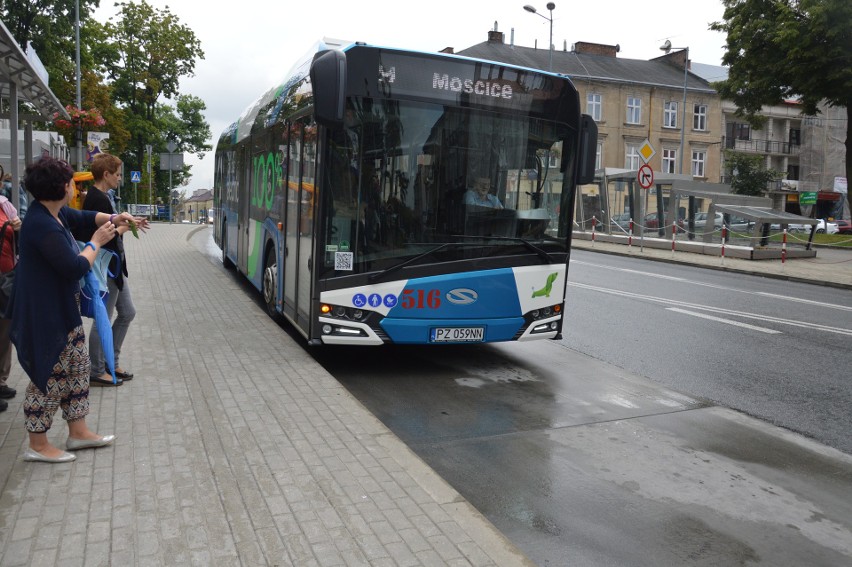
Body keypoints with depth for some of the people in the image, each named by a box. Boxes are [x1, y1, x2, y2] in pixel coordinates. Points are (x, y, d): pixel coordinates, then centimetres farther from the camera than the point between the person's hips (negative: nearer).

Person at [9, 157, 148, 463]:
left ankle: (78, 431, 28)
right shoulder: (42, 225, -26)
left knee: (77, 364, 17)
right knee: (49, 375, 1)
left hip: (64, 310, 10)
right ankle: (38, 445, 17)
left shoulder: (55, 213, 4)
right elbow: (75, 267, -25)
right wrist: (96, 242, -11)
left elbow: (85, 217, 24)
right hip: (45, 314, -10)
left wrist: (114, 218, 7)